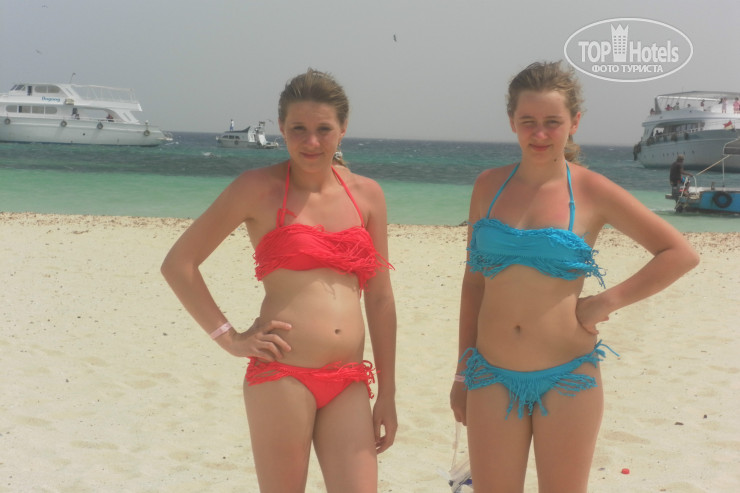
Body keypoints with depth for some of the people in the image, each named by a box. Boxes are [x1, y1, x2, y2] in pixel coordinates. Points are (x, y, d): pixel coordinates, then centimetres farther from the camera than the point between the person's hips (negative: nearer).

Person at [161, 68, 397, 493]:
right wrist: (230, 338, -4)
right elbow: (179, 263, 1)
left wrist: (388, 394, 11)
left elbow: (380, 298, 12)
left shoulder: (367, 194, 10)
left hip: (348, 385, 4)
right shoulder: (260, 188, -1)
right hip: (281, 376, -4)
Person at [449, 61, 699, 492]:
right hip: (493, 376, 2)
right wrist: (463, 372, 11)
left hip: (567, 378, -2)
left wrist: (608, 302, -8)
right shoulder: (489, 185, 5)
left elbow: (681, 254, -1)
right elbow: (474, 281, 11)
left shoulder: (592, 191, -4)